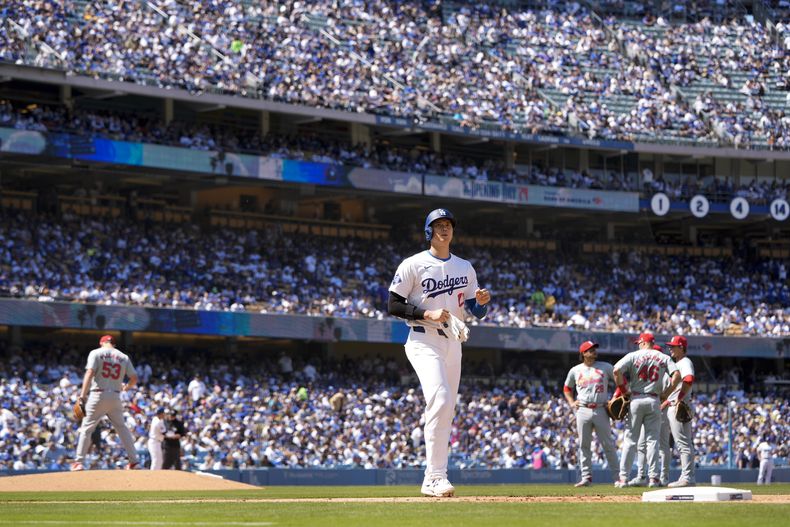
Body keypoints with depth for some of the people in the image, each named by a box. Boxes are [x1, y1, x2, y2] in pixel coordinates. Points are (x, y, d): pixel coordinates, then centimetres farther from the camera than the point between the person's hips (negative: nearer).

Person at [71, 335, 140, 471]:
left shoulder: (96, 353, 0)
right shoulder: (124, 357, 10)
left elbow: (90, 373, -12)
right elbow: (134, 378, 8)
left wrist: (83, 395, -15)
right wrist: (126, 387, 30)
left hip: (98, 395, -3)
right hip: (115, 396, 3)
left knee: (86, 428, 2)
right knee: (122, 427, 16)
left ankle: (79, 462, -4)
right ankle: (133, 460, 12)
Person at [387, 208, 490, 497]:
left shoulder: (465, 268, 14)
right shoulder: (413, 265, -3)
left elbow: (476, 311, 18)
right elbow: (393, 305, -5)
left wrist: (482, 301, -6)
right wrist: (428, 314, -18)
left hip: (453, 343, 7)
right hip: (423, 342, -7)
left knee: (446, 410, 6)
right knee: (440, 399, -24)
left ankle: (431, 480, 14)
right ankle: (437, 476, -25)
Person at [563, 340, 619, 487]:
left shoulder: (605, 367, 6)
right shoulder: (575, 370, 10)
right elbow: (567, 388, 23)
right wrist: (571, 403, 8)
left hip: (601, 410, -2)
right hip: (583, 411, 2)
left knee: (608, 444, -2)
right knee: (584, 445, 1)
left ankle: (617, 476, 3)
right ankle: (586, 477, 5)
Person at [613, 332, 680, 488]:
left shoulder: (633, 356, 0)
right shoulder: (663, 358, 7)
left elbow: (617, 370, -13)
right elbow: (677, 375, -5)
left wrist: (622, 389, -3)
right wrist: (666, 393, 2)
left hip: (636, 399, -1)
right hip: (654, 401, 1)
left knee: (629, 439, 3)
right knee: (652, 440, 5)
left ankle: (623, 477, -1)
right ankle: (653, 477, -1)